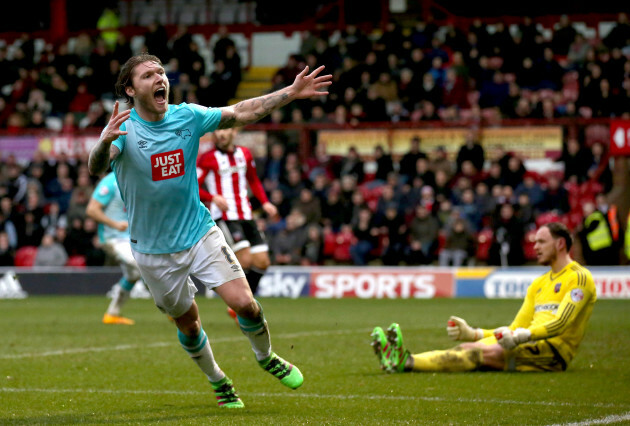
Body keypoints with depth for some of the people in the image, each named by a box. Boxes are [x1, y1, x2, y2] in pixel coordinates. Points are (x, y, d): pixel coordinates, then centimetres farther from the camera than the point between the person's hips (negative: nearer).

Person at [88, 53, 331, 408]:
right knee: (188, 325, 9)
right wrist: (105, 141, -57)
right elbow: (96, 168, -34)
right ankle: (217, 381, 35)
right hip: (155, 250, -2)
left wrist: (292, 92, -2)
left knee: (243, 302, -10)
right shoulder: (124, 129, -16)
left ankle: (266, 357, 20)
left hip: (200, 233, 2)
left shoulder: (187, 116, -4)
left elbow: (241, 113, 5)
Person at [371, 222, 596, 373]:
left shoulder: (579, 278, -1)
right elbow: (516, 328, 23)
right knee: (467, 348, -13)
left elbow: (561, 323, -16)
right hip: (532, 346, 8)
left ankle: (407, 362, -42)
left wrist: (522, 335, -28)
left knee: (488, 353, -29)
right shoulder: (539, 284, 26)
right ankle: (402, 360, -30)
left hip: (554, 350, -8)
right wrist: (472, 333, 10)